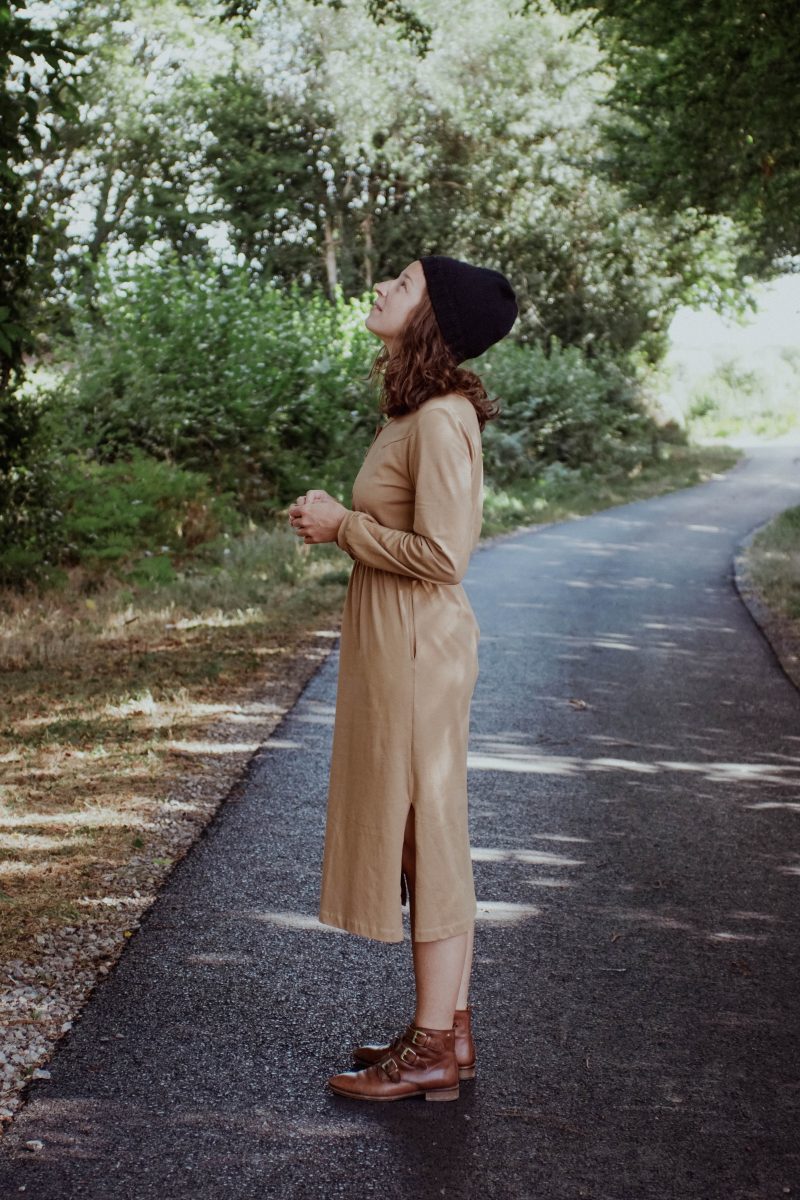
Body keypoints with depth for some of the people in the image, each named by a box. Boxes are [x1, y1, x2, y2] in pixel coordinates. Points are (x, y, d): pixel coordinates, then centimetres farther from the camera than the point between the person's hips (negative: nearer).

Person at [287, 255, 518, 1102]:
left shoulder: (441, 419, -18)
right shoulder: (418, 412, 13)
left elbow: (440, 555, -23)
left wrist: (342, 526, -13)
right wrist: (340, 521, 7)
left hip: (417, 649, -10)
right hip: (395, 643, 10)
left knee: (425, 836, -2)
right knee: (424, 835, 14)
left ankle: (433, 1053, 10)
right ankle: (448, 1029, 25)